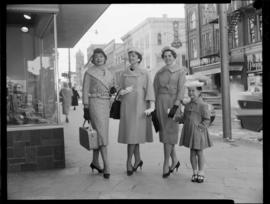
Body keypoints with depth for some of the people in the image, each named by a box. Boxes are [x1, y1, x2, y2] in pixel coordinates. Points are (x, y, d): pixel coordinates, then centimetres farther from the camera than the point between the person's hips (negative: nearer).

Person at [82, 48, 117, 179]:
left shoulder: (108, 73, 14)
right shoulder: (89, 72, -2)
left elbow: (111, 88, 21)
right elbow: (85, 90, -4)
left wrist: (113, 90, -3)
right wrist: (85, 107, -10)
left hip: (106, 104, 6)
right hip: (95, 103, -6)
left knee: (98, 133, 11)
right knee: (102, 133, -14)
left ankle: (95, 161, 24)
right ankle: (106, 166, -15)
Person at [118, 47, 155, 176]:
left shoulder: (145, 74, 1)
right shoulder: (123, 75, 11)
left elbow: (149, 90, -6)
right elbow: (120, 91, 13)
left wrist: (151, 107, -17)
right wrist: (122, 92, -12)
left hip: (139, 106, -3)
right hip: (127, 106, 4)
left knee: (133, 133, -9)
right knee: (130, 133, 4)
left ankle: (129, 162, 2)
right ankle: (138, 160, 18)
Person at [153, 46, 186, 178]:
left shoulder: (181, 72, 0)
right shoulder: (159, 73, 12)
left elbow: (181, 90, -10)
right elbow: (155, 90, 12)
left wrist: (175, 106, -20)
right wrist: (155, 108, 8)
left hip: (173, 103, -4)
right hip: (160, 103, 4)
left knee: (168, 133, -6)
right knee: (165, 132, 7)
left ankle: (166, 165, 0)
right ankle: (175, 160, 22)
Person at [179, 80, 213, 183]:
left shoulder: (203, 105, -11)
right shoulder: (188, 105, 9)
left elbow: (206, 120, -11)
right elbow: (184, 117, 18)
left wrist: (200, 128, -19)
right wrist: (179, 120, 1)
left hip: (198, 133, -5)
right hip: (189, 132, 5)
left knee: (199, 152, 6)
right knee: (192, 152, 10)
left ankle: (201, 172, 18)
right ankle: (194, 172, 20)